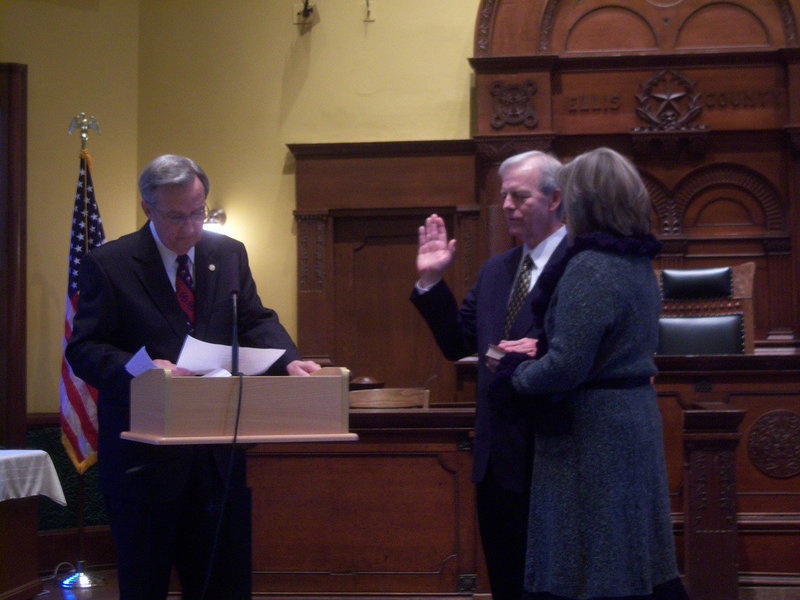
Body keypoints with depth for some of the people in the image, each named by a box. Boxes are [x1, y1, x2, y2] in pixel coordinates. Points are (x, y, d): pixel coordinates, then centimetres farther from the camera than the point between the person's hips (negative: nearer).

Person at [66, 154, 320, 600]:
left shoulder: (229, 255, 9)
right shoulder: (108, 264, -4)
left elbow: (256, 322, 6)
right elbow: (84, 349, -8)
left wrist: (289, 361, -16)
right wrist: (140, 367, -27)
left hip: (220, 455, 4)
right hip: (145, 457, -4)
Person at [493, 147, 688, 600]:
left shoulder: (589, 269, -18)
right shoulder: (640, 264, 11)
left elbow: (565, 368, -23)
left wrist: (515, 373, -4)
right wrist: (536, 356, 12)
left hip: (593, 429, -9)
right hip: (639, 420, 9)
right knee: (636, 560, 15)